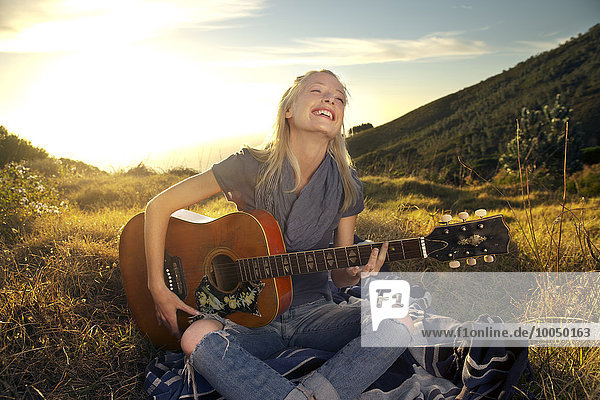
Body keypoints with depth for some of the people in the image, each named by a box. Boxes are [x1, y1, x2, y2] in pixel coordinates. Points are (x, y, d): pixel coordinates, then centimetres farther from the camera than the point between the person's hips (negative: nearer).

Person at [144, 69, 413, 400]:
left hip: (312, 312, 3)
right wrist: (158, 288, -8)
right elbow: (159, 205, -6)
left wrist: (355, 274, -19)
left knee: (397, 323, -23)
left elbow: (338, 273, 6)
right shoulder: (251, 167, -12)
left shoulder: (346, 186, -3)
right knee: (197, 336, -34)